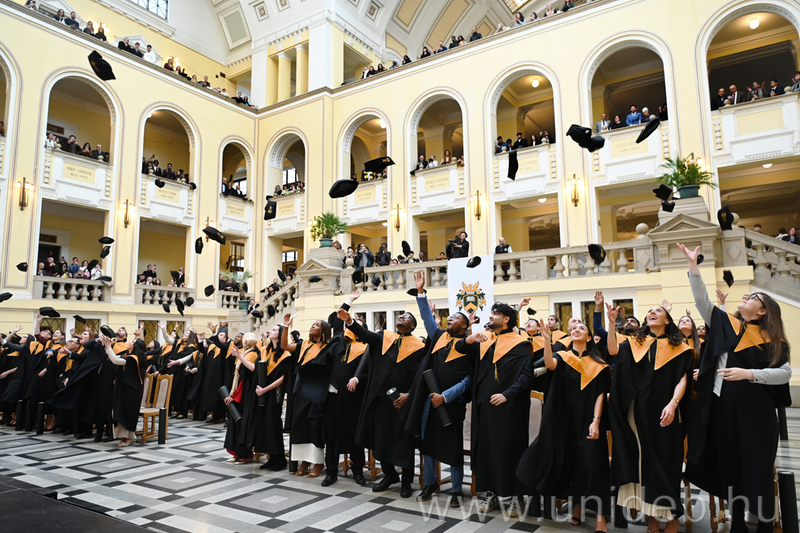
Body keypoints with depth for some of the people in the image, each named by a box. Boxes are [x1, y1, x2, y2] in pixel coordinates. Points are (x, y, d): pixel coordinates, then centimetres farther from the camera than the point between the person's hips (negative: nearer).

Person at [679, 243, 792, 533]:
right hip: (721, 404, 3)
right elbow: (702, 300, 0)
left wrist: (749, 374, -18)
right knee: (728, 463, 10)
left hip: (753, 409, -2)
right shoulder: (724, 324, 8)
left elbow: (785, 372, -5)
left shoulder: (771, 340, 2)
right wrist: (693, 265, -5)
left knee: (757, 466, 1)